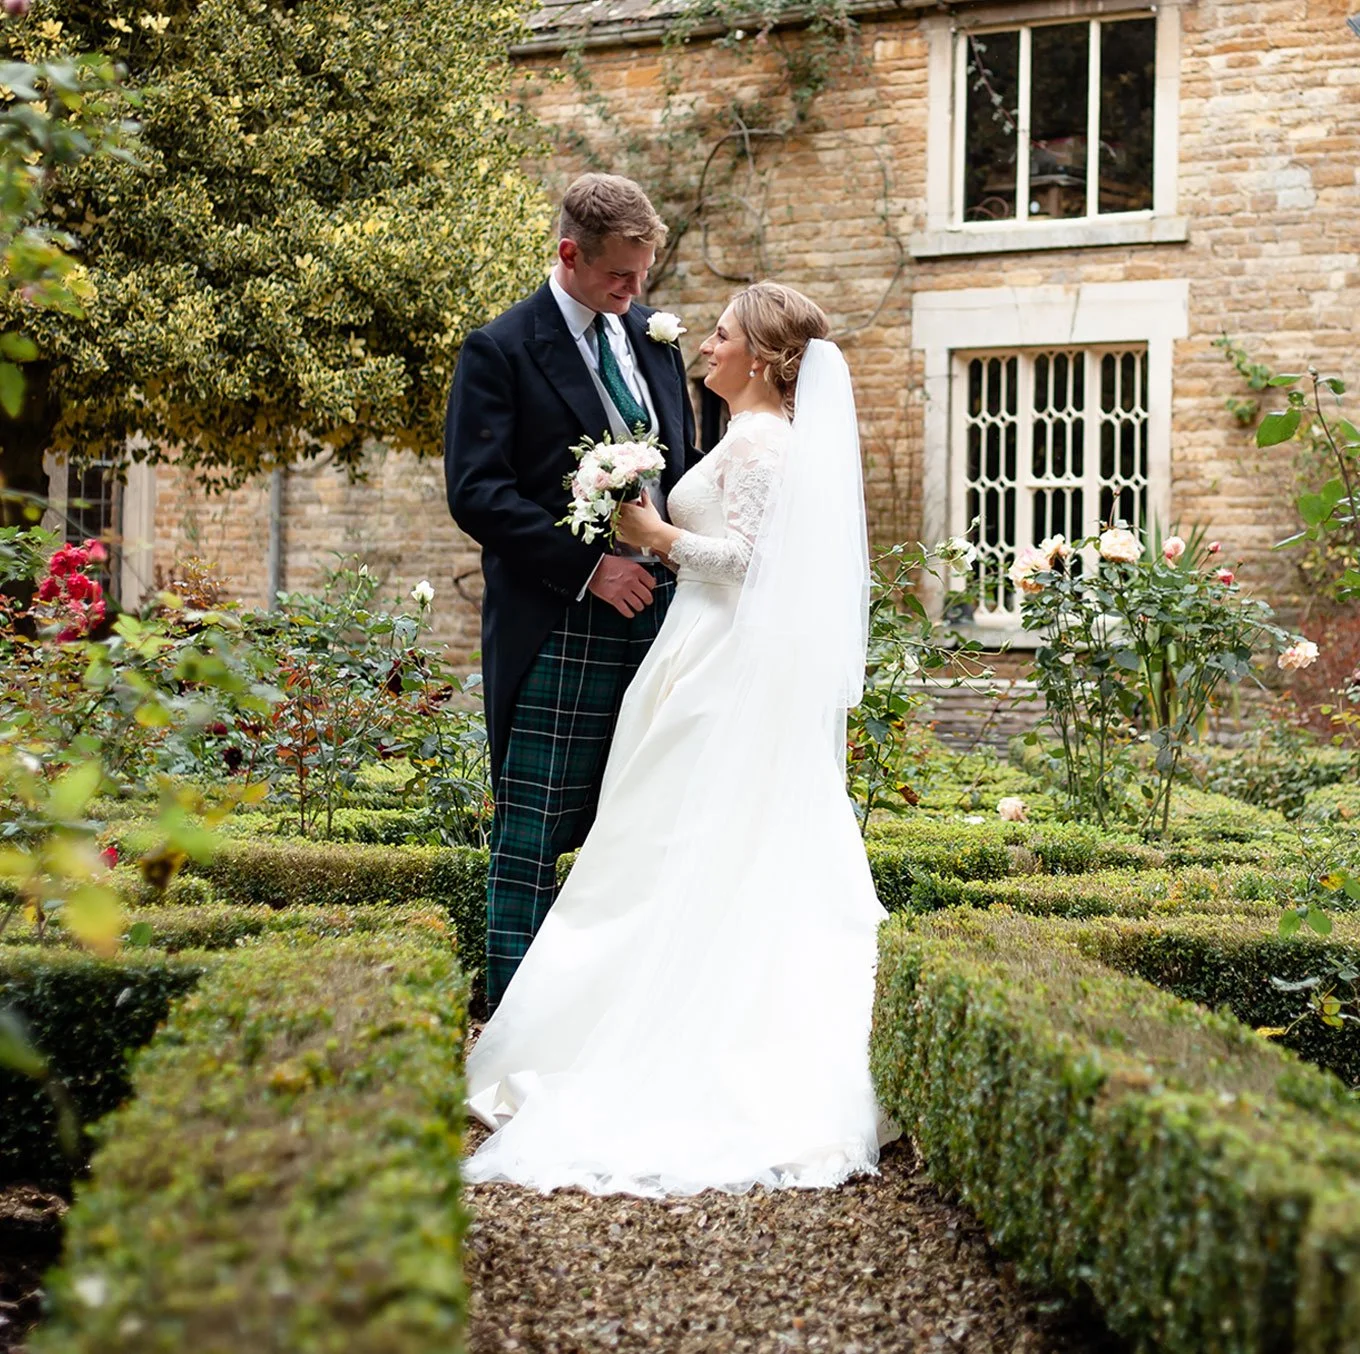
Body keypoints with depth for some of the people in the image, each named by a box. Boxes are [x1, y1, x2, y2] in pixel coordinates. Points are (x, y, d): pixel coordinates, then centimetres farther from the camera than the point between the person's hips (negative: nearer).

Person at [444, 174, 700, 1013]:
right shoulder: (501, 350, -4)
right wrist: (587, 566, -16)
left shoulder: (654, 338, 14)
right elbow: (476, 492, -12)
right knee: (535, 833, -2)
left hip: (653, 613, 6)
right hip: (557, 630, -5)